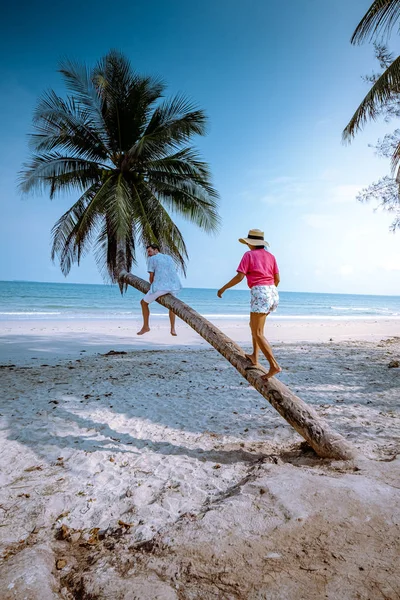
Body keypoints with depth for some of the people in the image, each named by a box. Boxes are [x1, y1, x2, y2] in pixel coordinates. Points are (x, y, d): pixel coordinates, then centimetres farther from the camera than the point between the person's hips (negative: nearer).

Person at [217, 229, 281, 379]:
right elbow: (277, 279, 13)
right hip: (273, 294, 7)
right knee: (254, 325, 24)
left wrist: (223, 288, 4)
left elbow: (239, 277, -8)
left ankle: (274, 365, -14)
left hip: (259, 293, -7)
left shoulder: (249, 255, 0)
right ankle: (255, 357, 23)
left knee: (258, 333, -5)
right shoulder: (270, 256, 15)